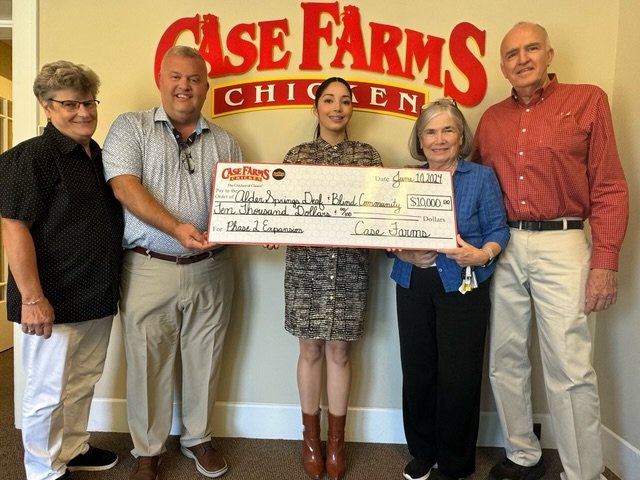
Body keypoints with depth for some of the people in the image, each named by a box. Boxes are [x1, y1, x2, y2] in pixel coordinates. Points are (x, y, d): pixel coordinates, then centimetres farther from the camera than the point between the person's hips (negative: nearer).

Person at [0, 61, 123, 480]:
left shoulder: (98, 156, 11)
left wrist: (111, 285, 17)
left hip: (98, 296, 8)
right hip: (56, 301, -8)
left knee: (83, 383, 20)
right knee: (49, 392, 8)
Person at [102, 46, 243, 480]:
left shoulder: (224, 141, 12)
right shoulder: (131, 127, 3)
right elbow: (124, 186, -11)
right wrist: (176, 228, -22)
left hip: (210, 269, 3)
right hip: (149, 268, -2)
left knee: (204, 360, 13)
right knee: (148, 363, 8)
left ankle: (199, 437, 35)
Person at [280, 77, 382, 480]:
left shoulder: (368, 155, 7)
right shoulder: (296, 155, 6)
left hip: (351, 266, 0)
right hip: (306, 264, 0)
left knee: (339, 351, 7)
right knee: (311, 349, 9)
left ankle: (337, 440, 25)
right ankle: (311, 437, 28)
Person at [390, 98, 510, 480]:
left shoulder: (482, 177, 2)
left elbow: (498, 230, -2)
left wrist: (482, 254, -21)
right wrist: (405, 254, -12)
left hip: (463, 286, -3)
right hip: (414, 285, 3)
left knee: (458, 376, 0)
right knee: (417, 371, 6)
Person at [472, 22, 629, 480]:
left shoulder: (587, 100, 2)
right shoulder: (492, 118, 13)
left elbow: (609, 187, -3)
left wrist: (605, 260, -10)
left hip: (560, 245, -4)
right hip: (503, 247, 5)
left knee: (570, 368, -3)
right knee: (505, 359, 10)